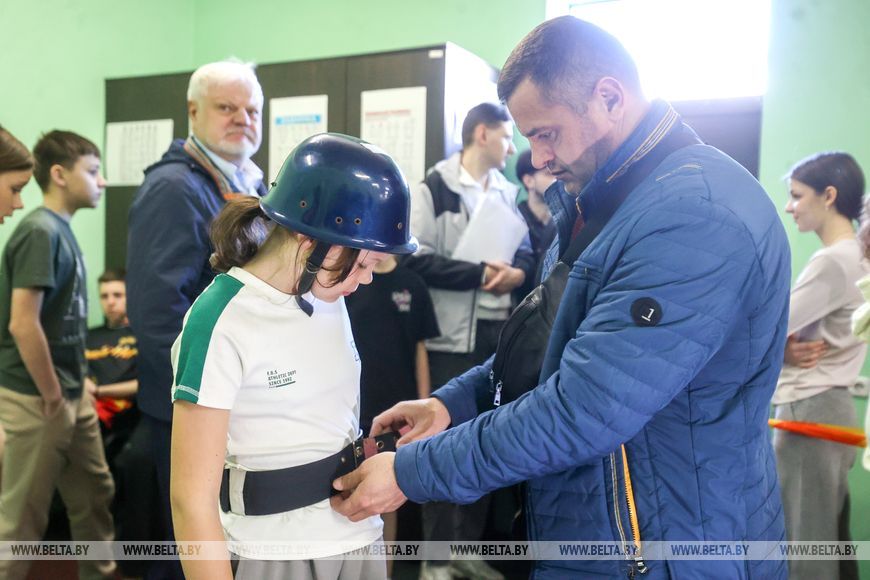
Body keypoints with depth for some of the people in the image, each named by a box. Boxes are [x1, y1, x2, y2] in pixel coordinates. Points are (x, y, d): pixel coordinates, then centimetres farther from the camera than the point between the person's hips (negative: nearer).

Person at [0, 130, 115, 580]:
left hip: (73, 396, 9)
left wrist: (78, 379, 14)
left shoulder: (62, 229, 10)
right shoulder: (40, 231, -18)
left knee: (95, 498, 17)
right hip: (38, 400, -9)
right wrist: (52, 396, -16)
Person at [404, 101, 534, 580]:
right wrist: (481, 273, -15)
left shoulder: (509, 192, 13)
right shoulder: (434, 188, -4)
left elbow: (527, 251, 10)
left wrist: (518, 272, -12)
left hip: (499, 333, 6)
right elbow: (418, 259, -13)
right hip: (451, 336, -5)